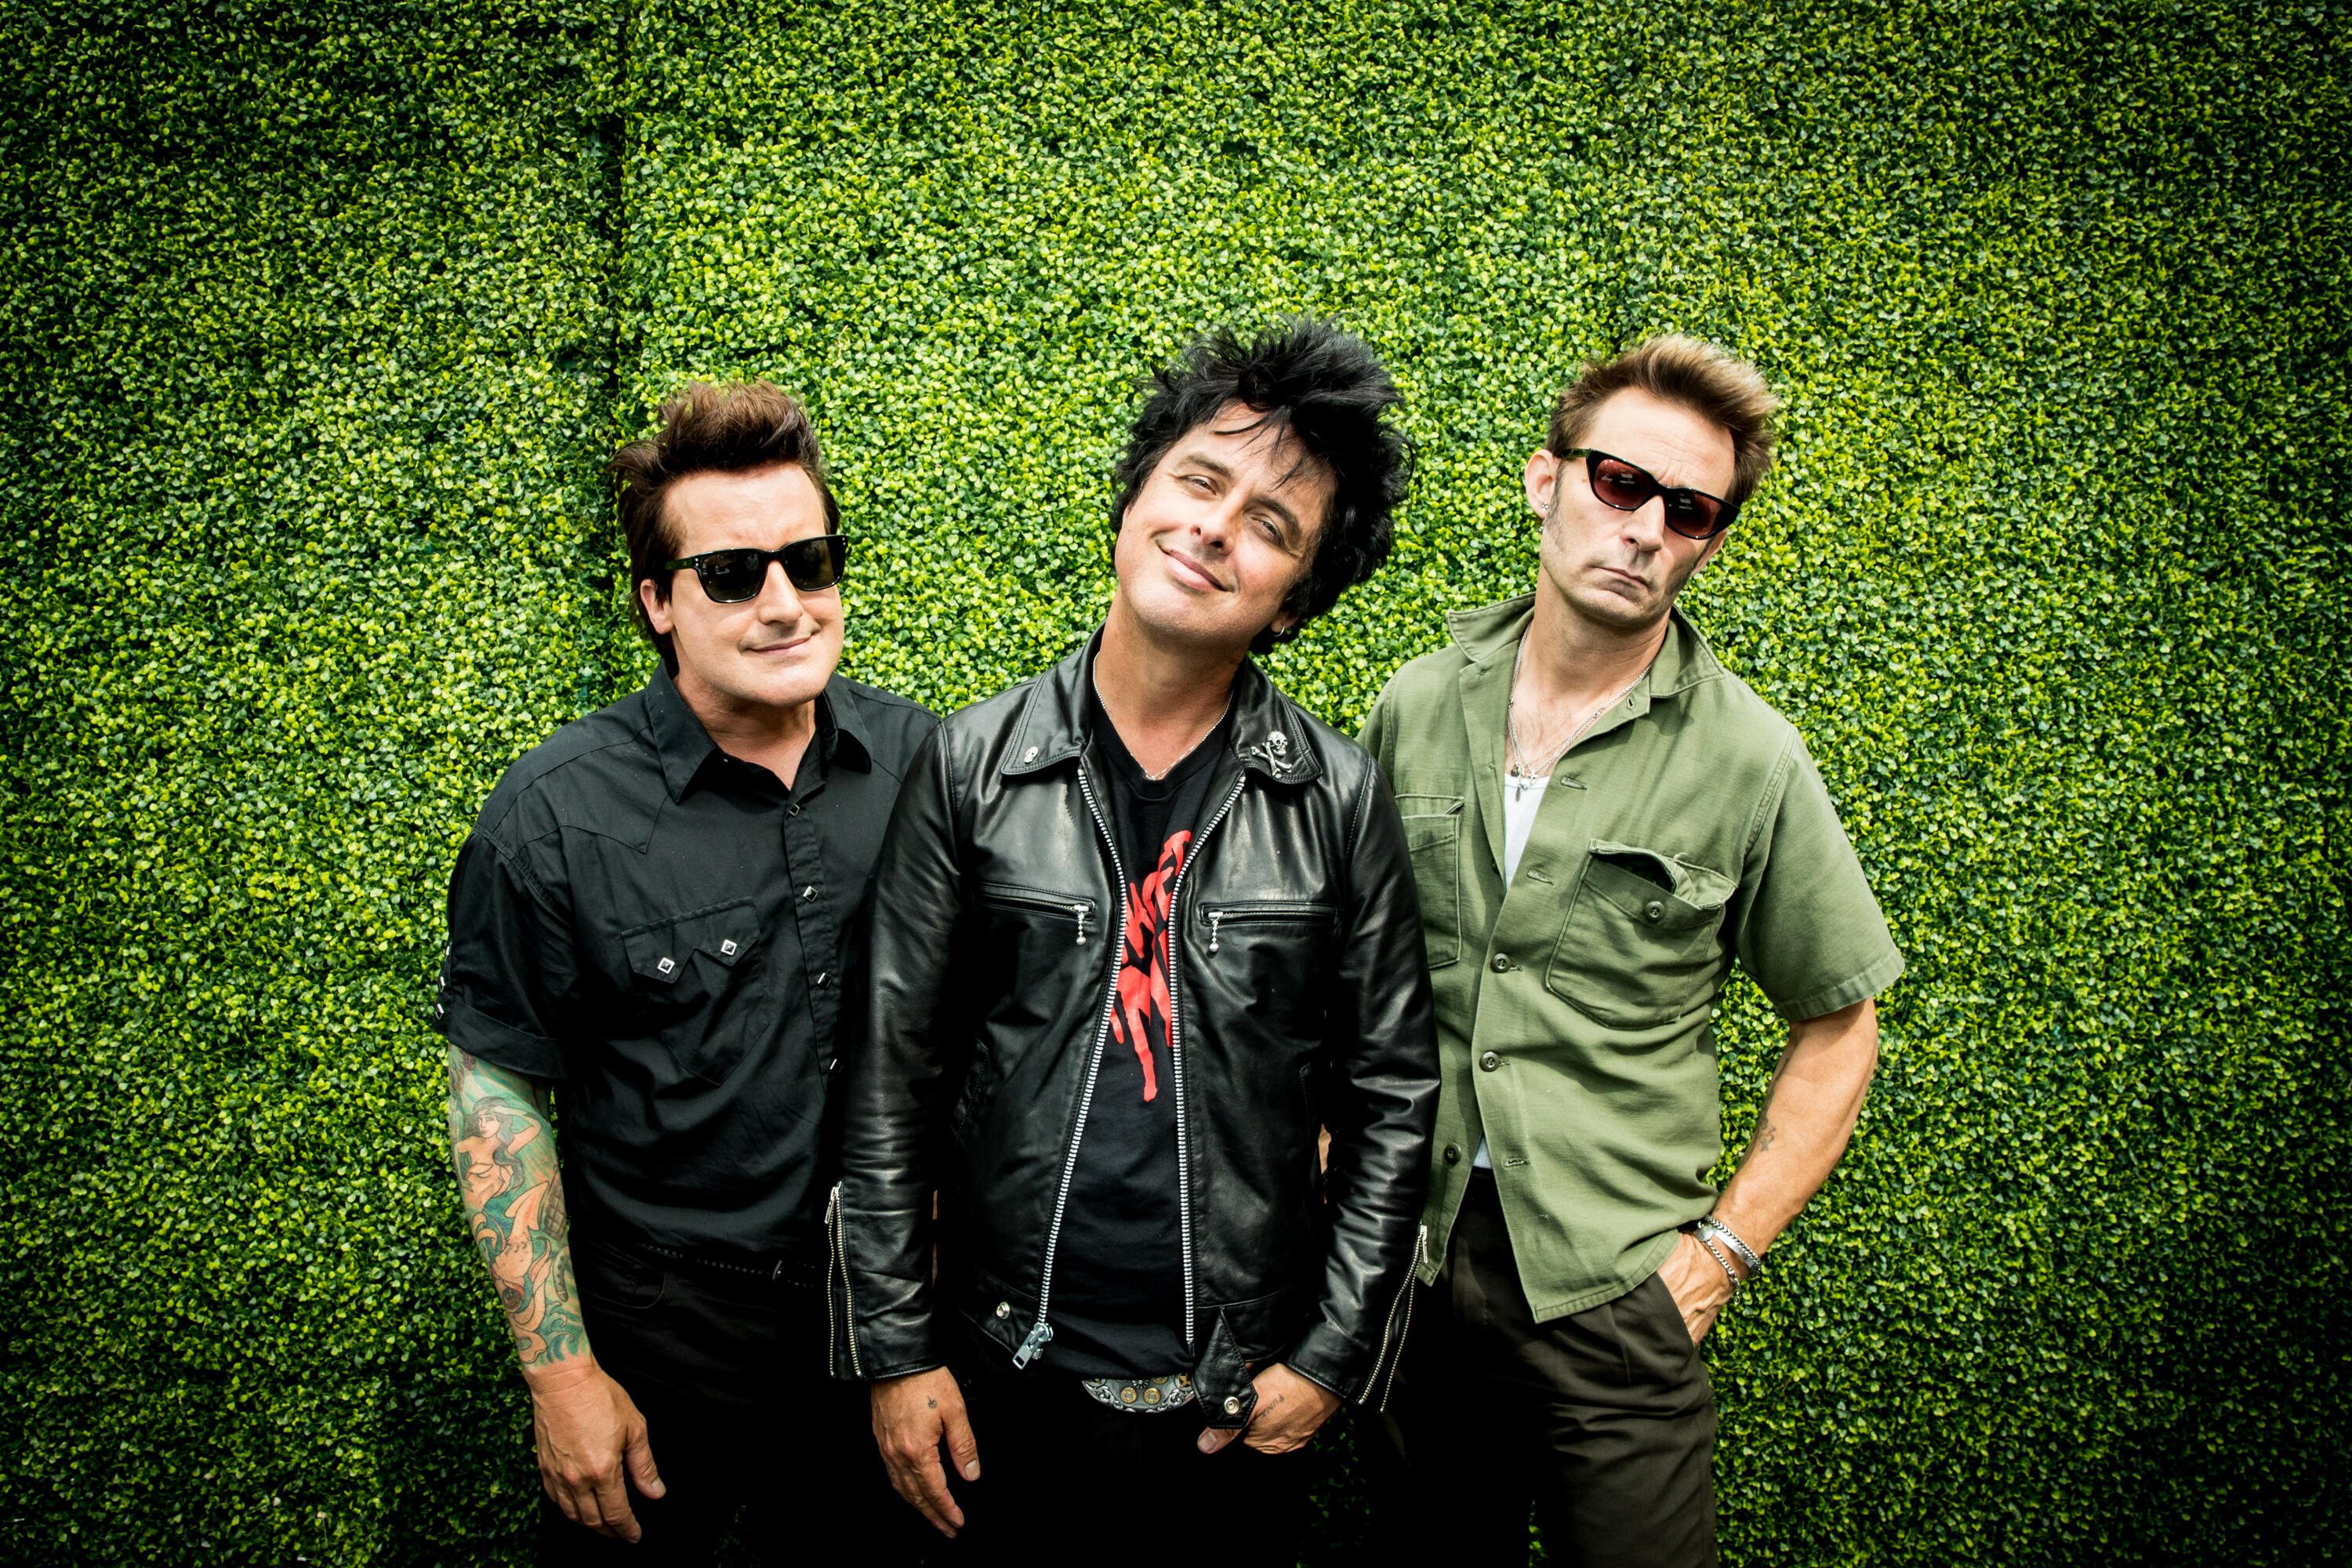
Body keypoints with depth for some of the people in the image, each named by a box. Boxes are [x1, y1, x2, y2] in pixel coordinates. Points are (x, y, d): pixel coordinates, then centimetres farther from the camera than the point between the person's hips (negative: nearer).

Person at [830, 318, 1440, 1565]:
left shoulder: (1340, 802, -5)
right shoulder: (971, 769, -6)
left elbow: (1392, 1100, 0)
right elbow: (890, 1080, -2)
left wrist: (1334, 1356, -3)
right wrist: (895, 1348, -3)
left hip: (1240, 1399, 0)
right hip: (1007, 1375, 0)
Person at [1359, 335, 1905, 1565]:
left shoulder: (1751, 763, -8)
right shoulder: (1415, 708, 0)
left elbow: (1836, 1031, 0)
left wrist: (1726, 1249, -6)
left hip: (1612, 1290, -2)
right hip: (1409, 1253, 3)